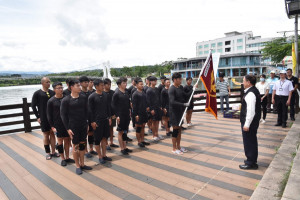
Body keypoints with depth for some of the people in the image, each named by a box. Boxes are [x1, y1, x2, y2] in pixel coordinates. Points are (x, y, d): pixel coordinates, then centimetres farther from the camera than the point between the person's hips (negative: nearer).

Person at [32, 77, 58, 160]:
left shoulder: (52, 92, 5)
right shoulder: (37, 93, -3)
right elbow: (33, 105, 0)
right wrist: (38, 117, -3)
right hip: (43, 118, -2)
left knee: (52, 134, 7)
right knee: (46, 135, 6)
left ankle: (53, 152, 16)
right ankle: (47, 152, 18)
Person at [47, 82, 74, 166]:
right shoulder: (51, 101, -5)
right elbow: (49, 115, -2)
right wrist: (52, 126, -6)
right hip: (58, 124, -3)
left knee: (67, 140, 10)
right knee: (60, 141, 5)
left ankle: (67, 157, 23)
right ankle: (63, 158, 18)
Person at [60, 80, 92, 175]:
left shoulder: (84, 97, 2)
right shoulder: (66, 100, -9)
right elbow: (63, 115, -6)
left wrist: (87, 123, 8)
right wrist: (68, 128, -8)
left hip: (83, 125, 4)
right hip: (73, 127, -4)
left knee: (83, 145, 12)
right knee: (75, 146, 5)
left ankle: (82, 164, 27)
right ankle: (77, 166, 20)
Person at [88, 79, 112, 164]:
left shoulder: (105, 95, 5)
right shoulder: (92, 97, -10)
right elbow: (90, 110, -9)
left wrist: (109, 117, 11)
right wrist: (92, 121, -11)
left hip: (105, 120, 5)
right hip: (97, 121, -5)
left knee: (104, 138, 12)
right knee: (97, 139, 5)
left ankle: (104, 155, 25)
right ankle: (100, 156, 18)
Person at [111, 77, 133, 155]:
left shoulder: (126, 92, 7)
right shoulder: (116, 93, -11)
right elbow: (113, 105, -11)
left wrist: (129, 112, 10)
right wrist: (117, 115, -14)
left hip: (127, 115, 6)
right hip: (120, 115, -6)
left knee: (125, 131, 15)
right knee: (120, 132, 6)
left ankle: (125, 147, 27)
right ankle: (122, 149, 16)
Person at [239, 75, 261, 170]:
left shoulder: (250, 94, -23)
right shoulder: (254, 91, 10)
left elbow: (251, 111, -27)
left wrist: (246, 124, -23)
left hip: (249, 123, -11)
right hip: (254, 122, 11)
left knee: (249, 142, 2)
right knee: (252, 141, 21)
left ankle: (250, 163, 15)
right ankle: (252, 159, 37)